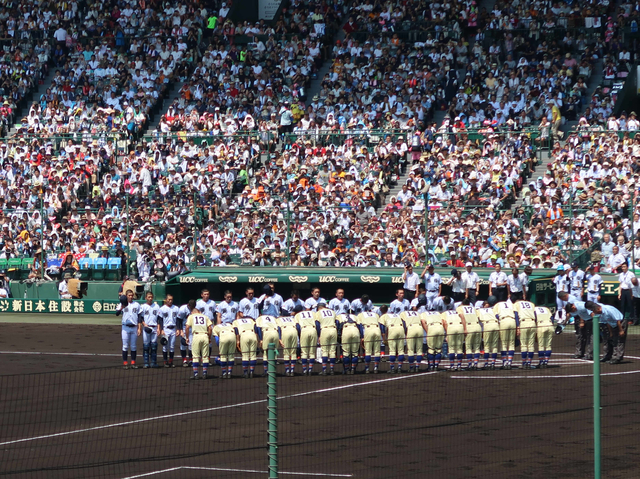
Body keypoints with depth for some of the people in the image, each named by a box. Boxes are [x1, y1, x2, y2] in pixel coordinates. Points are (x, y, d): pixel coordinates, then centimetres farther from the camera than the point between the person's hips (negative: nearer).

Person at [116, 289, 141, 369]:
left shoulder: (136, 305, 9)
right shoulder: (122, 304, 2)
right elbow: (117, 313, -12)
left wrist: (139, 328, 2)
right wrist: (121, 307, -32)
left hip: (134, 327, 2)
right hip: (126, 327, -2)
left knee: (134, 346, 5)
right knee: (125, 346, -2)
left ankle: (133, 362, 10)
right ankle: (125, 363, 1)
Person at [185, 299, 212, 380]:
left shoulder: (191, 316, 11)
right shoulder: (205, 316, 18)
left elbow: (187, 328, -1)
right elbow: (210, 328, 8)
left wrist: (187, 338, 7)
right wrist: (209, 338, 16)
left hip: (196, 336, -2)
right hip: (205, 335, 2)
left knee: (195, 356, 2)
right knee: (205, 356, 6)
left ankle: (195, 374, -3)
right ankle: (204, 373, 5)